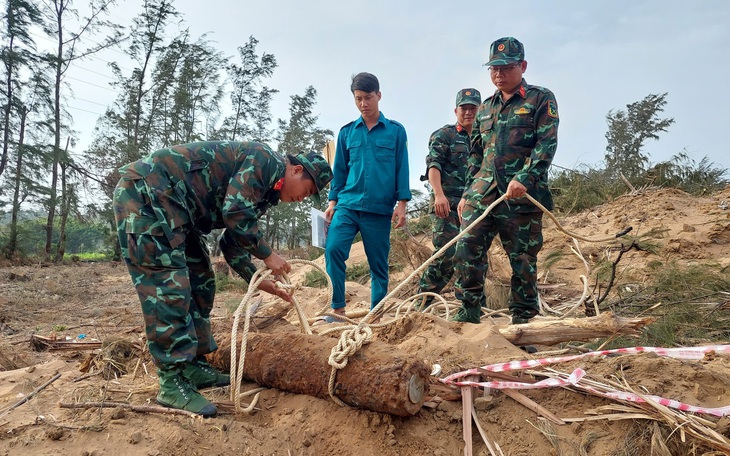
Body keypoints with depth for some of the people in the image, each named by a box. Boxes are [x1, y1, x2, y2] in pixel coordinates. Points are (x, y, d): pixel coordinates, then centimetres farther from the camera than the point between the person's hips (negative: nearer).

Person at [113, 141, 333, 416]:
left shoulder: (265, 190, 17)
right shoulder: (266, 160, -12)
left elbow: (232, 241, 19)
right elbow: (235, 213, -23)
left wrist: (258, 281, 15)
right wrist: (267, 255, -11)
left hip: (171, 209, 11)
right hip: (145, 191, -11)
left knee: (200, 282, 10)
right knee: (168, 286, -14)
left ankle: (193, 367, 17)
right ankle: (173, 384, -8)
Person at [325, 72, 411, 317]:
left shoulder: (396, 131, 6)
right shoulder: (347, 132, 12)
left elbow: (402, 169, 4)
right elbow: (339, 170, 15)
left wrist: (401, 204, -3)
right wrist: (332, 201, 9)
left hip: (380, 210, -1)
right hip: (347, 205, 2)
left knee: (379, 264, 5)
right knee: (333, 249, -18)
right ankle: (338, 309, -8)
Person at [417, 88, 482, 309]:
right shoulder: (443, 135, 4)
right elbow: (433, 165, -9)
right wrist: (439, 193, -24)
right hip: (446, 205, -6)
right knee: (446, 257, -13)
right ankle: (421, 304, -3)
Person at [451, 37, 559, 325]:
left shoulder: (541, 99, 5)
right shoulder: (485, 108, 20)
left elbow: (546, 145, -7)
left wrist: (524, 178, -22)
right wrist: (467, 193, 16)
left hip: (522, 195, -4)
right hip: (482, 191, 4)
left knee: (523, 259, 2)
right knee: (467, 249, -7)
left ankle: (523, 319, 15)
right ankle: (469, 310, 6)